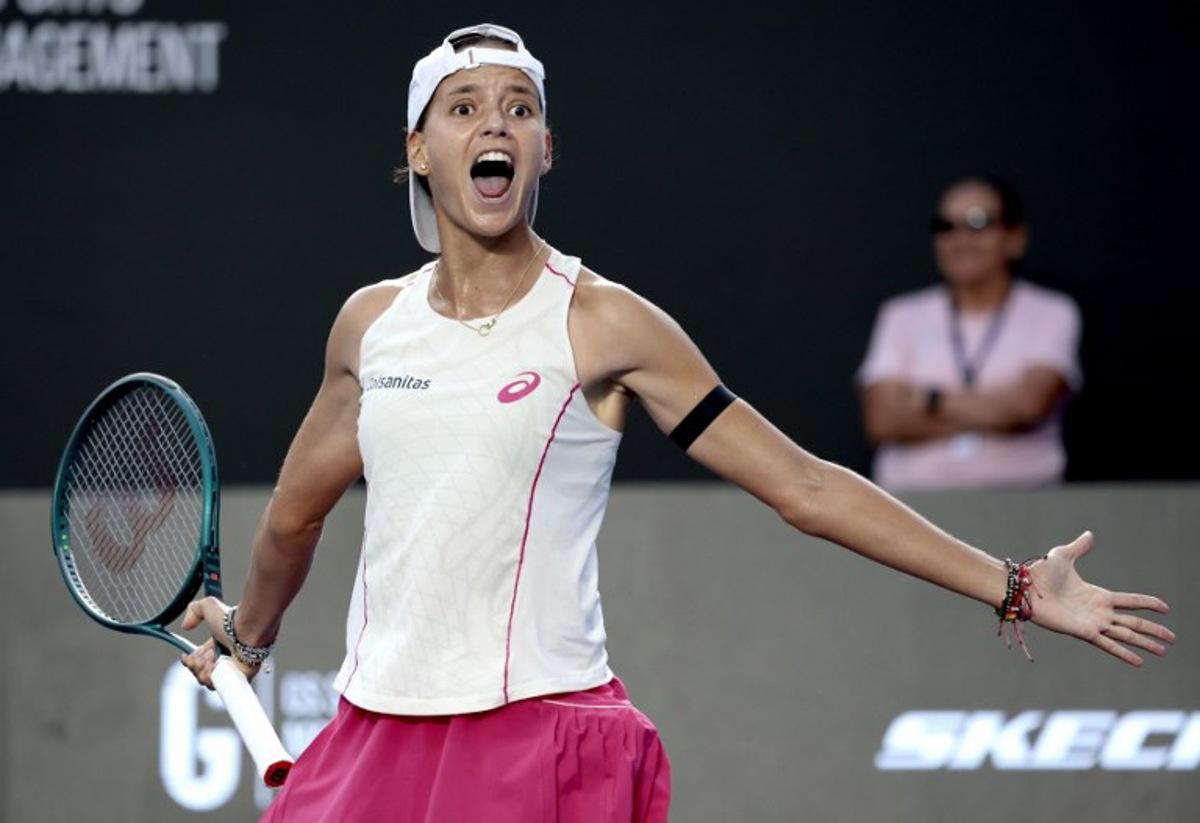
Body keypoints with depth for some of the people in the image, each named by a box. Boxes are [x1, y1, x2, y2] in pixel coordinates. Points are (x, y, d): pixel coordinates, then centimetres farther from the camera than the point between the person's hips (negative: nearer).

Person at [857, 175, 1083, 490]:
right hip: (914, 497, 1)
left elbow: (1030, 402, -8)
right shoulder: (901, 316, 14)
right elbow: (882, 421, 0)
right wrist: (994, 410, -4)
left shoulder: (1052, 314, 8)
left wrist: (928, 400, 0)